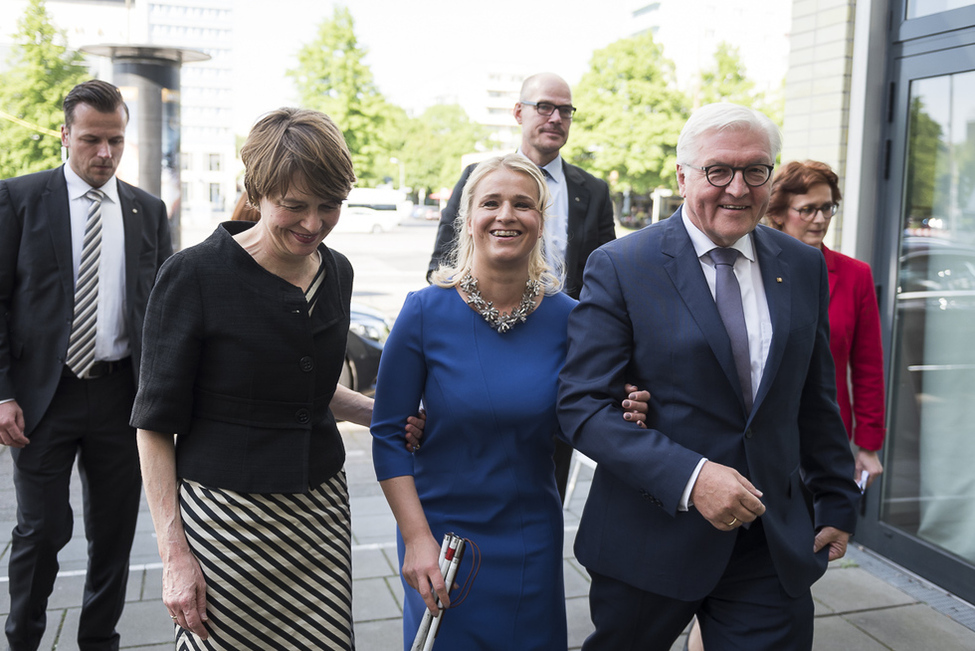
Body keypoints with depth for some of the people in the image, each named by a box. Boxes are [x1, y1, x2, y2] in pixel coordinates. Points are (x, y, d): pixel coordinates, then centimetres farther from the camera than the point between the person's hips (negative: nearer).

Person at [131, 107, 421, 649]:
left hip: (320, 508, 5)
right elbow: (156, 422, -9)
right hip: (226, 516, -4)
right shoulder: (194, 274, -12)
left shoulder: (336, 272, 5)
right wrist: (174, 553, -12)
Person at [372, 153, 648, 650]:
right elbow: (389, 433, -9)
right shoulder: (426, 312, -13)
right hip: (441, 530, -2)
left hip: (532, 535, 2)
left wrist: (621, 417, -18)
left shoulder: (566, 317, -7)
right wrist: (416, 537, -14)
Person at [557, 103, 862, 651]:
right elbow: (581, 404, -16)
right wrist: (688, 476, -24)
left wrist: (837, 502, 15)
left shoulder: (804, 266, 5)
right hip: (650, 539, -2)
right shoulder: (620, 267, -10)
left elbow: (817, 399, 13)